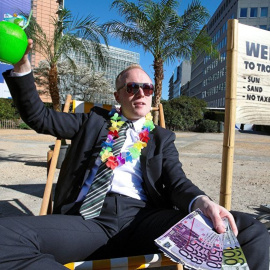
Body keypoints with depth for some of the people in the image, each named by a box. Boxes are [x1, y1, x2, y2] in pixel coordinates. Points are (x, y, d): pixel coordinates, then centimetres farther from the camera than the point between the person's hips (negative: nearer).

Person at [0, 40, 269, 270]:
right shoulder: (94, 121, 22)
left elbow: (177, 182, 8)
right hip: (88, 217, 2)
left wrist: (203, 202, -17)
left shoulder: (163, 137, 22)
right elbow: (38, 116, 20)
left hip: (143, 218, 0)